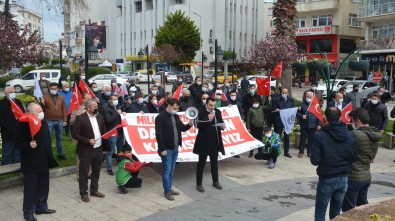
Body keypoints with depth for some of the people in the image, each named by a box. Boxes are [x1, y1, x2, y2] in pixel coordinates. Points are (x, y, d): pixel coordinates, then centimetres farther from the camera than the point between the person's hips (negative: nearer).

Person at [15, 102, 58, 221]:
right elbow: (18, 144, -17)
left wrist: (50, 157, 16)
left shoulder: (43, 122, 6)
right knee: (30, 188, 3)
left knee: (44, 186, 17)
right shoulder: (23, 124, -16)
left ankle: (41, 207, 33)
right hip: (31, 164, -7)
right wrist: (29, 145, -35)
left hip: (44, 162, 7)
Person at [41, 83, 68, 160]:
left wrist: (65, 120, 2)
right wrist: (42, 104, -24)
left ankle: (60, 154, 22)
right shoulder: (45, 97, -1)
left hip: (59, 121, 3)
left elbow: (64, 109, 8)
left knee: (59, 138, 12)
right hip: (49, 121, -3)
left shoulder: (61, 98, 8)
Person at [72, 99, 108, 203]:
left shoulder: (99, 117, 6)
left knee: (96, 172, 16)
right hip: (86, 151, -6)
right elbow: (75, 134, -14)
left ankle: (94, 190, 31)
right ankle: (83, 193, 18)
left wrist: (105, 145, 0)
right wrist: (88, 141, -21)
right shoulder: (80, 118, -13)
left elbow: (103, 131, 14)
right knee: (84, 173, 5)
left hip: (98, 149, 6)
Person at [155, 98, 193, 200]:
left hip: (175, 148, 7)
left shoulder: (176, 116, 9)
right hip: (167, 149, -7)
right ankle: (167, 192, 11)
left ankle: (169, 189, 26)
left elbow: (182, 128, 17)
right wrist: (162, 149, -18)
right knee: (167, 171, 1)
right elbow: (158, 134, -16)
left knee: (171, 170, 15)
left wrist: (189, 124, -4)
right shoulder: (160, 117, -13)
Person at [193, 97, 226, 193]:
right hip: (204, 141, -5)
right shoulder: (201, 112, -12)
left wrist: (222, 126, -7)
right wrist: (208, 119, -25)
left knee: (214, 162, 17)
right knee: (201, 163, 3)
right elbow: (198, 125, -20)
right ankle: (199, 184, 12)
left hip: (215, 141, 5)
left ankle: (215, 181, 31)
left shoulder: (218, 112, 5)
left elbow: (220, 123, 15)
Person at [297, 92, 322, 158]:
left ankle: (309, 152, 18)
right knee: (302, 139, 4)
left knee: (311, 140, 8)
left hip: (313, 126, 1)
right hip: (304, 125, -1)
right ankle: (301, 152, 13)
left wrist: (319, 124, 0)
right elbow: (297, 113, 4)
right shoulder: (302, 104, 2)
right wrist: (301, 116, -16)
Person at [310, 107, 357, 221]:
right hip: (343, 179, 4)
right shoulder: (350, 135, -3)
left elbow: (314, 160, -16)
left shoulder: (320, 136, -16)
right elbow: (354, 157, 1)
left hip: (326, 179, -4)